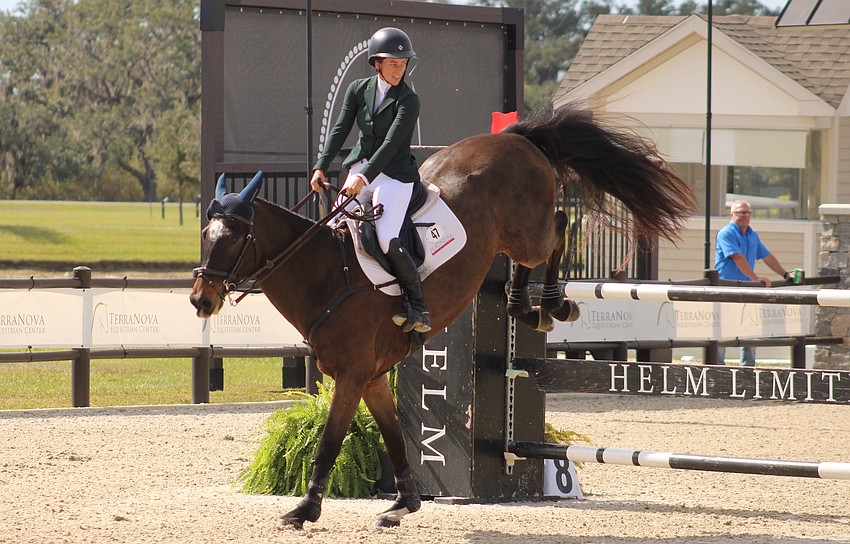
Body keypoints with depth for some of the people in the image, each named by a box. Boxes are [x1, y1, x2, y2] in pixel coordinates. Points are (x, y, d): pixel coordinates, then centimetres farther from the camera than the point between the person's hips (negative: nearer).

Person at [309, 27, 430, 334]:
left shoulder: (408, 101, -9)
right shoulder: (358, 90, 7)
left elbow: (391, 144, -17)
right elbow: (340, 130, 4)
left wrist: (364, 177, -27)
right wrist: (321, 167, -7)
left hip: (393, 175, -6)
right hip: (360, 172, 6)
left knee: (387, 240, -21)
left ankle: (418, 309, -13)